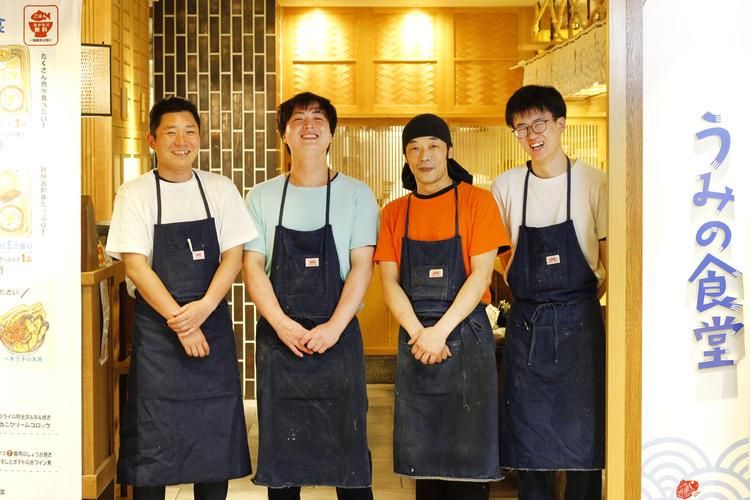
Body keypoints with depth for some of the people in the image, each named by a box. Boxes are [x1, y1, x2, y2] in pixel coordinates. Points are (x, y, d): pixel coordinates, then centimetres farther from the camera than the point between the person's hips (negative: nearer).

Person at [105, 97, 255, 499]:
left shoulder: (220, 189, 5)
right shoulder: (134, 194, -2)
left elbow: (233, 256, 1)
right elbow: (135, 265, -9)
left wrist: (203, 308, -15)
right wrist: (180, 321, -14)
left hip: (212, 326, 3)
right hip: (157, 329, -2)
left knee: (216, 436, 7)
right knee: (153, 439, 0)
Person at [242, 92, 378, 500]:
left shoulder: (356, 195, 2)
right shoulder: (262, 197, 5)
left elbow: (361, 266, -4)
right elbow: (252, 267, 1)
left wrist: (334, 327, -15)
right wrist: (282, 324, -12)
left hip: (337, 336, -1)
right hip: (277, 335, 1)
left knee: (347, 444, 2)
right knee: (280, 447, 7)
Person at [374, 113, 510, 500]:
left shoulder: (476, 200, -1)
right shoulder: (394, 213, 9)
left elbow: (481, 274, -8)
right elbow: (390, 282, 3)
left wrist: (441, 330, -15)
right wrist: (418, 332, -12)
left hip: (466, 336, -3)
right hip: (414, 338, 3)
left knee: (469, 451, 1)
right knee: (422, 452, 8)